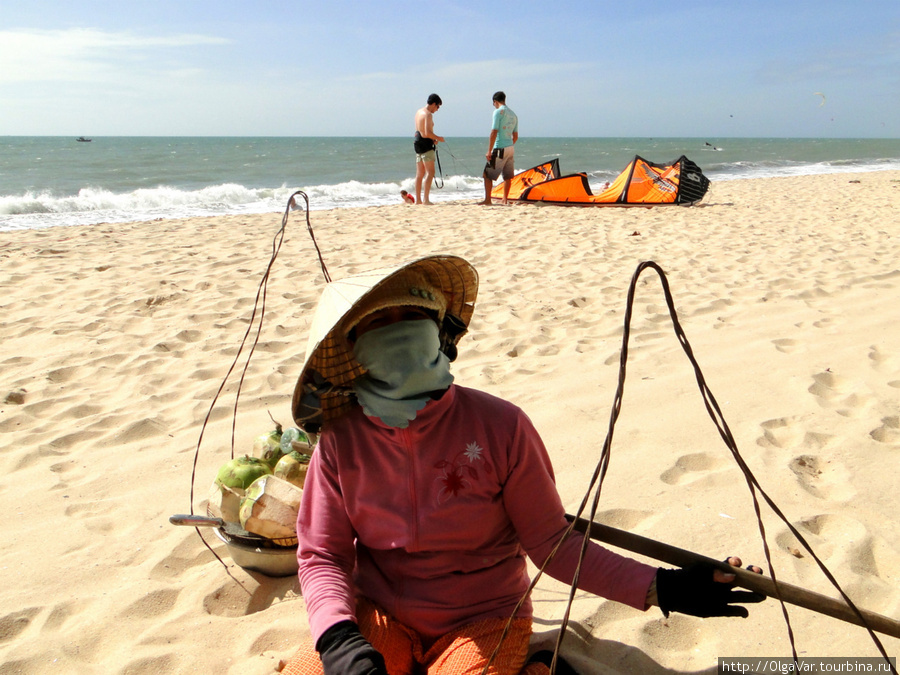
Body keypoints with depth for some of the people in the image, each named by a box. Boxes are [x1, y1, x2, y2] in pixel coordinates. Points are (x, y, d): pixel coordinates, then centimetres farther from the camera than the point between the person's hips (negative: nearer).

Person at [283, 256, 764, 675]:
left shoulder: (500, 426, -16)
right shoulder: (340, 442, -11)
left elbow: (551, 542, -10)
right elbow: (322, 556, -4)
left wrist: (657, 587, -18)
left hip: (482, 619, -2)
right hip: (381, 617, 3)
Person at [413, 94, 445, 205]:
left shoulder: (419, 111, 16)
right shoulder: (428, 114, -13)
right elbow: (427, 133, -22)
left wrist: (433, 139, 15)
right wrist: (438, 138, -7)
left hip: (418, 143, 10)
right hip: (426, 144, -9)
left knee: (420, 173, 10)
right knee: (430, 172, -10)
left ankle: (418, 199, 12)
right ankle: (426, 199, -17)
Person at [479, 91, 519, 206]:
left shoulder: (498, 112, -8)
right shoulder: (513, 115, 14)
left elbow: (494, 133, -15)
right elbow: (515, 136, 17)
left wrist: (489, 151, -14)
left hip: (499, 149, -8)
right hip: (511, 148, 8)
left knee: (487, 175, -2)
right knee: (507, 176, 12)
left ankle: (487, 200, -3)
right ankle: (505, 200, 16)